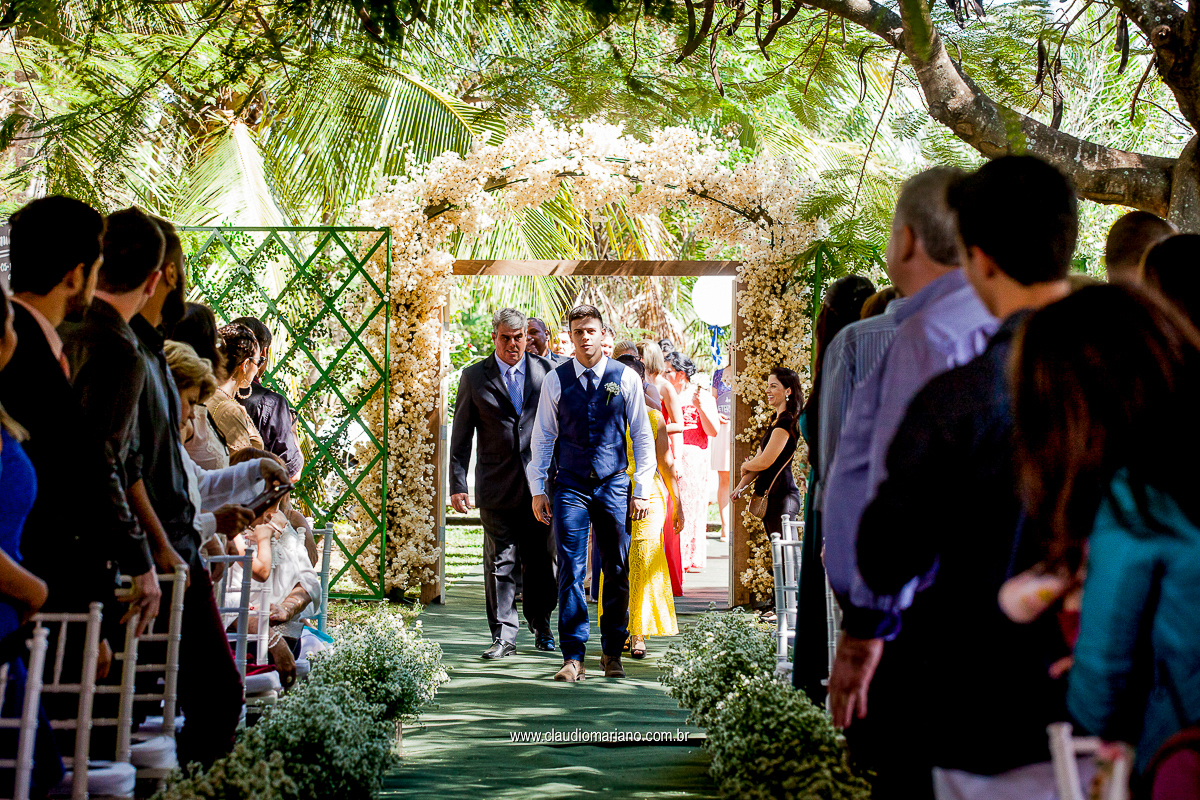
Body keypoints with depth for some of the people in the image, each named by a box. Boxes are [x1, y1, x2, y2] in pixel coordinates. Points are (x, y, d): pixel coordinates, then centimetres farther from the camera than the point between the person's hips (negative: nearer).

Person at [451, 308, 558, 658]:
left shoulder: (545, 371, 5)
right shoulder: (474, 376, 3)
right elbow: (461, 436, 4)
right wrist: (458, 484, -2)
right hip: (497, 486, -1)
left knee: (542, 561, 8)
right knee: (500, 563, 0)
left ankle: (541, 628, 26)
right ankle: (503, 635, 6)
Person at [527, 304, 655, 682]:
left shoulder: (626, 378, 2)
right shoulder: (555, 380, 4)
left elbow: (642, 436, 5)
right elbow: (542, 437, 8)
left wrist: (642, 490, 1)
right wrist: (537, 490, 3)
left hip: (614, 485, 0)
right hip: (570, 486, 0)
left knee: (617, 572, 4)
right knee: (571, 572, -5)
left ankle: (612, 653, 17)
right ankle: (573, 657, -3)